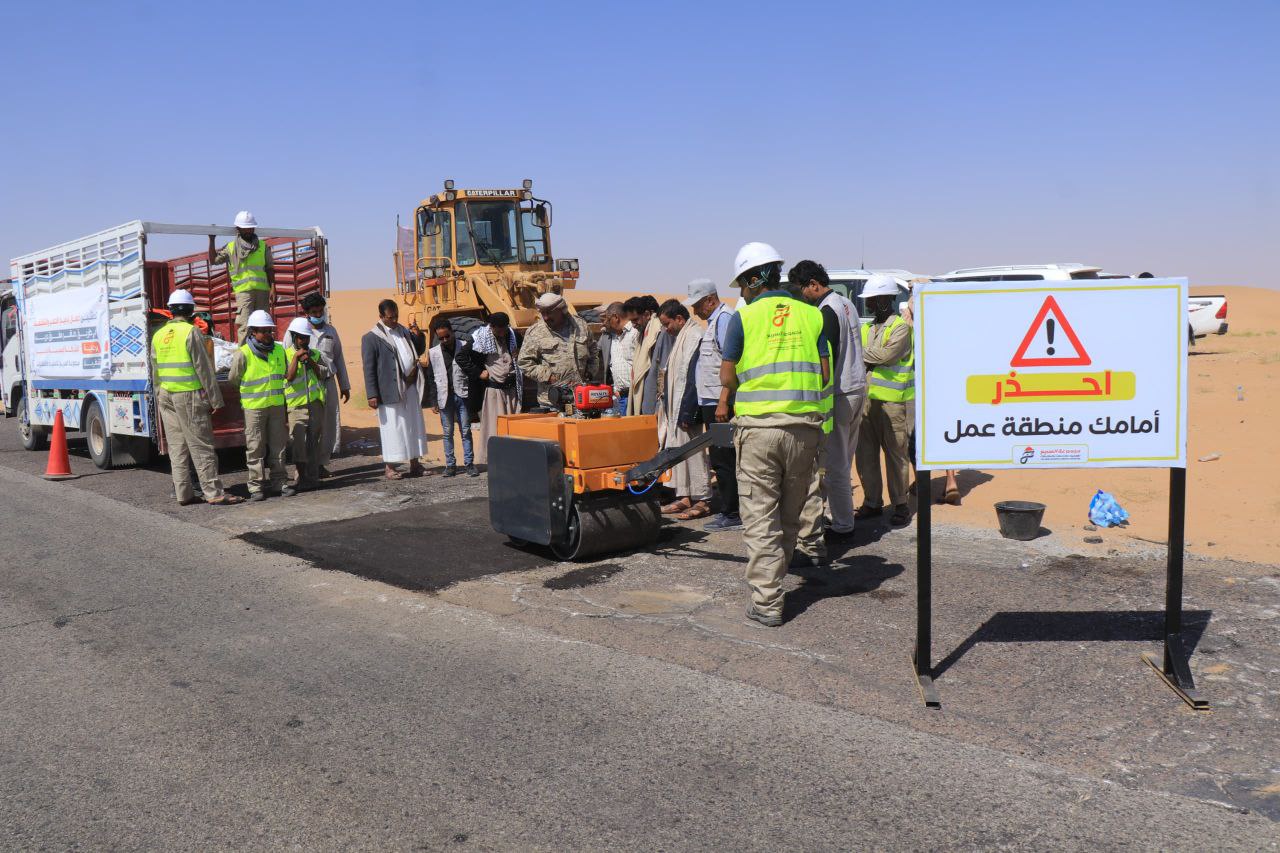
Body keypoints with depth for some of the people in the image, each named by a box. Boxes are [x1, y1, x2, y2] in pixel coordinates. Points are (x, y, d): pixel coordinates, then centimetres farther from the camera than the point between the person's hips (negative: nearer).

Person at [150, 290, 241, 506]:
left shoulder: (158, 335, 10)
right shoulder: (191, 332, -10)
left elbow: (155, 374, 14)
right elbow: (204, 369, -12)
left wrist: (160, 397, 20)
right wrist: (215, 399, -8)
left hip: (166, 396, 6)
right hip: (190, 395, -6)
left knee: (176, 446, 9)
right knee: (201, 445, -5)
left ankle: (183, 494, 11)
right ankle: (214, 493, -5)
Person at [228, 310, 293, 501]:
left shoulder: (279, 351, 6)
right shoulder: (243, 354, -10)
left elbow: (286, 376, 15)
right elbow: (233, 379, -1)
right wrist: (253, 392, 9)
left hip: (277, 406, 4)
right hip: (254, 408, -4)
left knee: (277, 446, 8)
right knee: (255, 448, 0)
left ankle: (278, 482, 17)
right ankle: (256, 486, 6)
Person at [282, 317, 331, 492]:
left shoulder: (316, 354, 14)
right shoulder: (286, 355, 2)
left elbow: (325, 374, 7)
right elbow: (289, 376, -10)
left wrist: (311, 362, -4)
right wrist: (296, 357, -11)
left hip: (316, 403, 4)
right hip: (297, 405, -4)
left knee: (314, 442, 6)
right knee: (299, 443, -7)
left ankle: (313, 477, 13)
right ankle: (300, 478, 0)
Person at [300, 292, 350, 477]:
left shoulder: (330, 330, 15)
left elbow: (339, 358, 20)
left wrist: (345, 385, 18)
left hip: (328, 382, 4)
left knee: (329, 424, 5)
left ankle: (322, 464, 16)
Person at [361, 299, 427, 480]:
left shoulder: (403, 331, 13)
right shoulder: (371, 338, -6)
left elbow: (419, 351, 24)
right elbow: (368, 368, -8)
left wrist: (419, 336, 3)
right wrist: (372, 395, -13)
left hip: (411, 387, 6)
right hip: (391, 390, -6)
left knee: (415, 426, 10)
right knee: (392, 428, -1)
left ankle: (414, 463, 19)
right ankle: (389, 467, 8)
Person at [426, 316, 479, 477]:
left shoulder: (465, 347, -1)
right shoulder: (433, 352, 4)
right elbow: (431, 378, 7)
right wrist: (433, 401, 4)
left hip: (462, 395, -1)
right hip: (444, 396, 1)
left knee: (466, 431, 2)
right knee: (447, 433, 6)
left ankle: (469, 463, 6)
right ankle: (450, 465, 12)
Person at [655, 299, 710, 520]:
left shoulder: (694, 336, -14)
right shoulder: (679, 336, 18)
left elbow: (692, 375, -20)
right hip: (676, 407, 10)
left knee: (693, 451, -6)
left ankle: (702, 500, 0)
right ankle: (685, 497, 20)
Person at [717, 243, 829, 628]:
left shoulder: (743, 317, -1)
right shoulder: (811, 315, 8)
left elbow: (728, 375, 5)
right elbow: (824, 375, 7)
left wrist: (725, 397, 26)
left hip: (758, 426, -4)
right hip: (805, 426, 4)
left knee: (760, 517, 1)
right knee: (790, 515, 17)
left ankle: (767, 603, 1)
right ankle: (773, 579, 32)